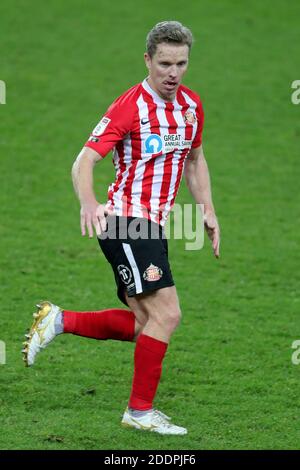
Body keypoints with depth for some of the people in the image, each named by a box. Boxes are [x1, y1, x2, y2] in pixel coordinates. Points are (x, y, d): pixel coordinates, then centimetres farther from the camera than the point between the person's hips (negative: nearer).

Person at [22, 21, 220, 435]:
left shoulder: (191, 105, 8)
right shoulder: (130, 107, -15)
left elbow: (194, 159, 24)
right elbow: (84, 161, -19)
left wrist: (208, 211, 14)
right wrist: (88, 204, -38)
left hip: (153, 226, 8)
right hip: (126, 221, -8)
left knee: (143, 325, 8)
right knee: (166, 313, -16)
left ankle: (59, 321, 19)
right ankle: (140, 409, -7)